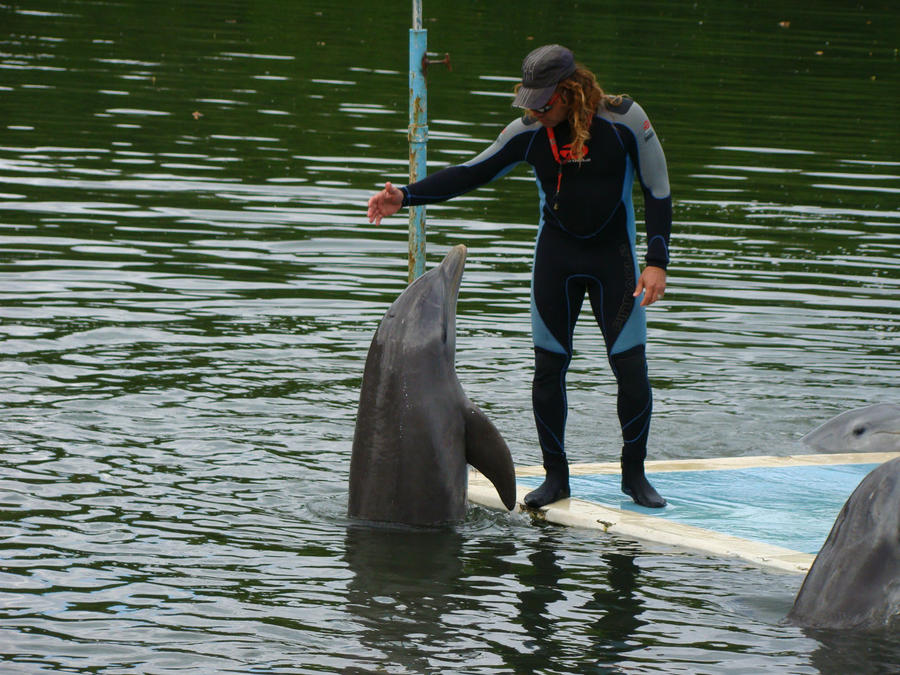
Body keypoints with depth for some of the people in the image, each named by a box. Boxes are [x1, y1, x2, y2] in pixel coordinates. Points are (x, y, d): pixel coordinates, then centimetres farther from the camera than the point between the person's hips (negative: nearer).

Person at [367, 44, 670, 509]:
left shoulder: (625, 121, -14)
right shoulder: (529, 132, -6)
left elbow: (657, 191, -8)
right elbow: (471, 173, -1)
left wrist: (657, 262, -13)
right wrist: (405, 197, -10)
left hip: (614, 259, -2)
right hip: (555, 257, 2)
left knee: (631, 369, -6)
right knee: (548, 368, 0)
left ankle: (634, 474, 11)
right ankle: (556, 476, 13)